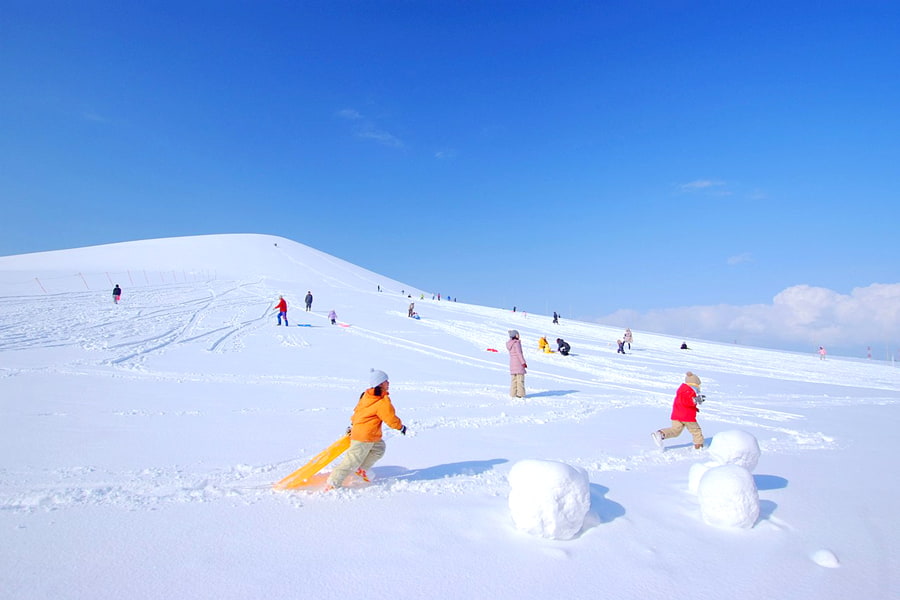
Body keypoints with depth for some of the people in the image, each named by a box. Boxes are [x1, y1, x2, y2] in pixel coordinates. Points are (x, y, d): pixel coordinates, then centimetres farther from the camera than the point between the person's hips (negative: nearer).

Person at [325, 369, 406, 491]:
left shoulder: (366, 395, 6)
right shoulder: (383, 402, -21)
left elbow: (358, 410, 17)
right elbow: (391, 419, -15)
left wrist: (352, 424, 30)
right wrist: (401, 427, 5)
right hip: (365, 437, -9)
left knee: (379, 449, 22)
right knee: (353, 461, -2)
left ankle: (361, 469, 28)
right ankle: (333, 484, 5)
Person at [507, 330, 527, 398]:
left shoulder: (509, 344, 11)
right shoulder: (516, 343, -12)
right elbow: (519, 353, -17)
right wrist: (523, 362, -14)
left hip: (512, 363, 8)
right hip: (518, 363, -8)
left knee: (513, 379, 11)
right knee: (520, 379, -4)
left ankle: (513, 393, 11)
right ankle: (520, 393, -5)